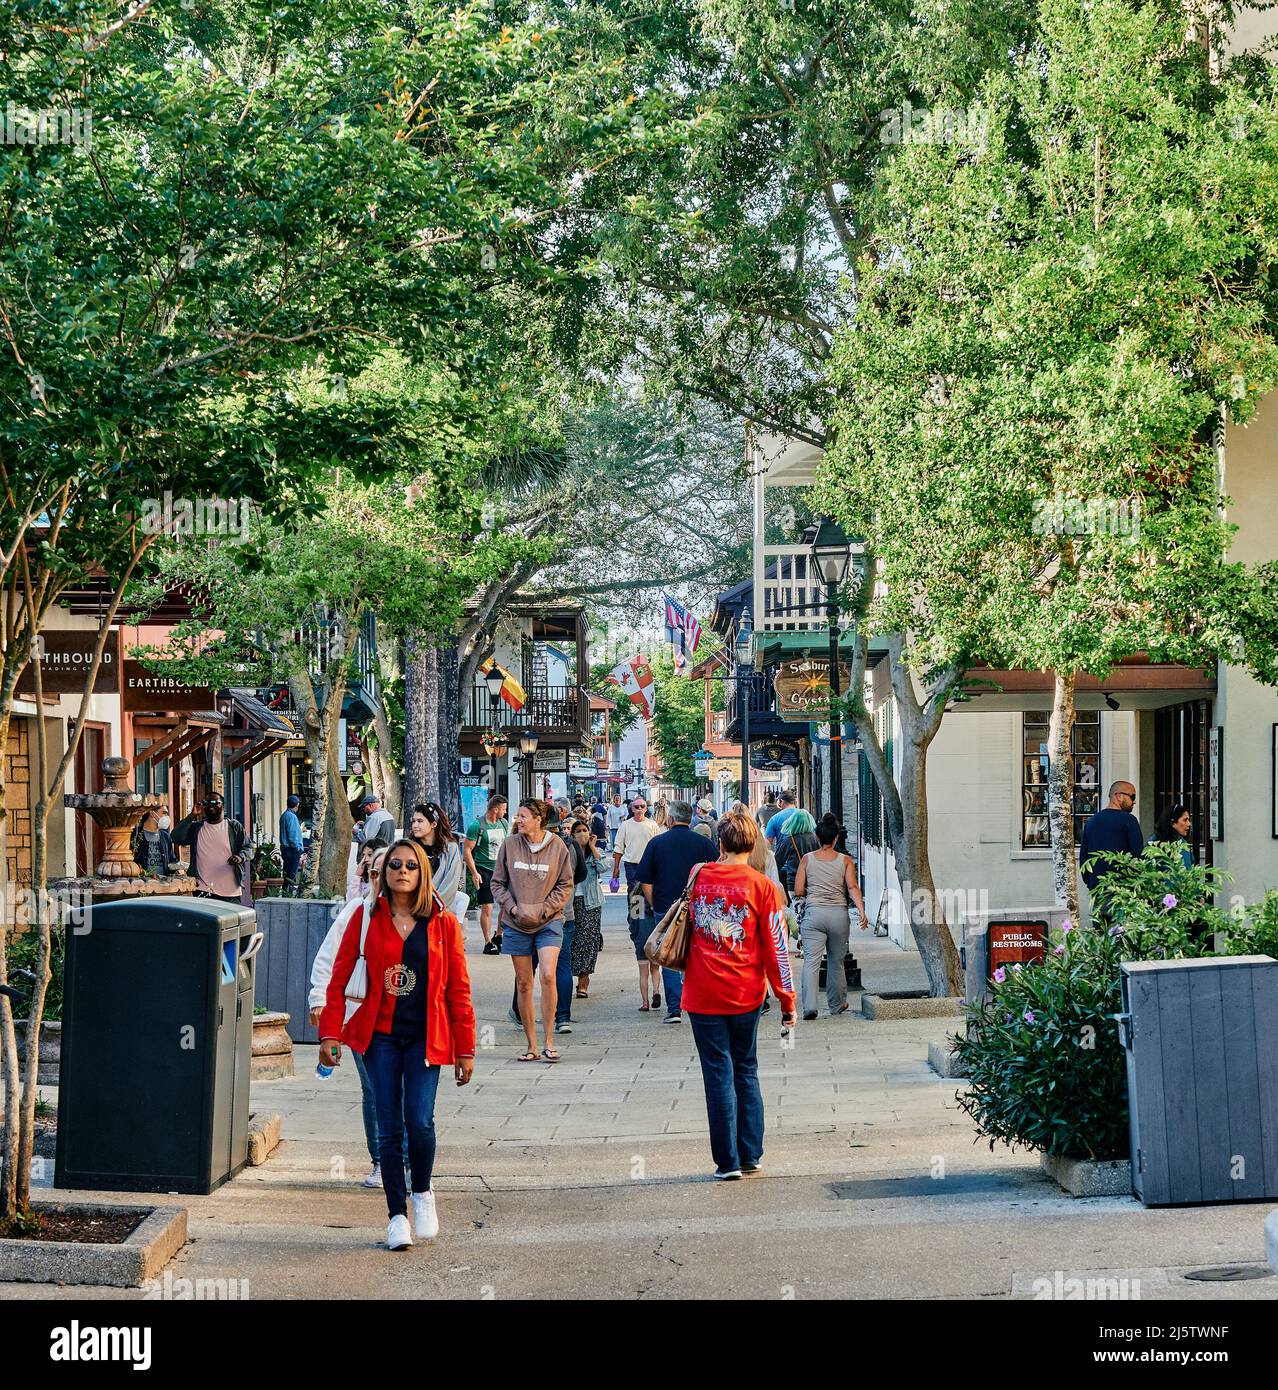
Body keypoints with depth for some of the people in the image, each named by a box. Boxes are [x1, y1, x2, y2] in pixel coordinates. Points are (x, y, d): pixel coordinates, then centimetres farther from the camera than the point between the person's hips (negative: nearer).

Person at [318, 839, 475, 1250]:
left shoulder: (444, 923, 2)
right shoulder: (366, 919, 2)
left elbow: (458, 989, 4)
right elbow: (339, 978, 4)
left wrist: (465, 1049, 3)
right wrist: (330, 1033, -4)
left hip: (426, 1038, 0)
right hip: (380, 1035, 1)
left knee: (419, 1121, -13)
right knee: (389, 1127, -1)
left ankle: (422, 1192, 15)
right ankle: (397, 1215, 10)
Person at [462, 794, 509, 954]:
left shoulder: (504, 824, 10)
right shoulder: (477, 826, -10)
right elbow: (466, 851, -9)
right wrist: (474, 873, -14)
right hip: (484, 870, -6)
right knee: (487, 908, -6)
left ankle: (498, 936, 19)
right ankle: (488, 943, 1)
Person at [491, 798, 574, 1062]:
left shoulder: (556, 846, -3)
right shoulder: (509, 845, 1)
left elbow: (565, 886, 3)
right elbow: (498, 883, 7)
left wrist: (544, 909, -9)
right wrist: (512, 907, -7)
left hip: (549, 922, -2)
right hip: (517, 924, 2)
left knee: (548, 976, -18)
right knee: (523, 984, 5)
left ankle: (549, 1042, -8)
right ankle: (531, 1045, 14)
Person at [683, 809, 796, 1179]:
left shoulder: (698, 878, -1)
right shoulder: (762, 887, -6)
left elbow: (684, 933, 12)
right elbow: (775, 947, -4)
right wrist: (787, 1000, 1)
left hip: (703, 994, 0)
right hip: (746, 994, 0)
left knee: (719, 1074, 4)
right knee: (746, 1071, 15)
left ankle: (727, 1160, 3)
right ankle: (751, 1155, 16)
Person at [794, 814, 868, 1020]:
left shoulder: (807, 859, 3)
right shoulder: (845, 860, 3)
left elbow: (798, 891, 2)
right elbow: (853, 887, -9)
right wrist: (862, 911, -14)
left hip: (814, 912, -1)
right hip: (839, 914, 1)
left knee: (811, 961, -5)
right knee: (836, 962, 16)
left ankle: (809, 1006, -18)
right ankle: (837, 1005, 28)